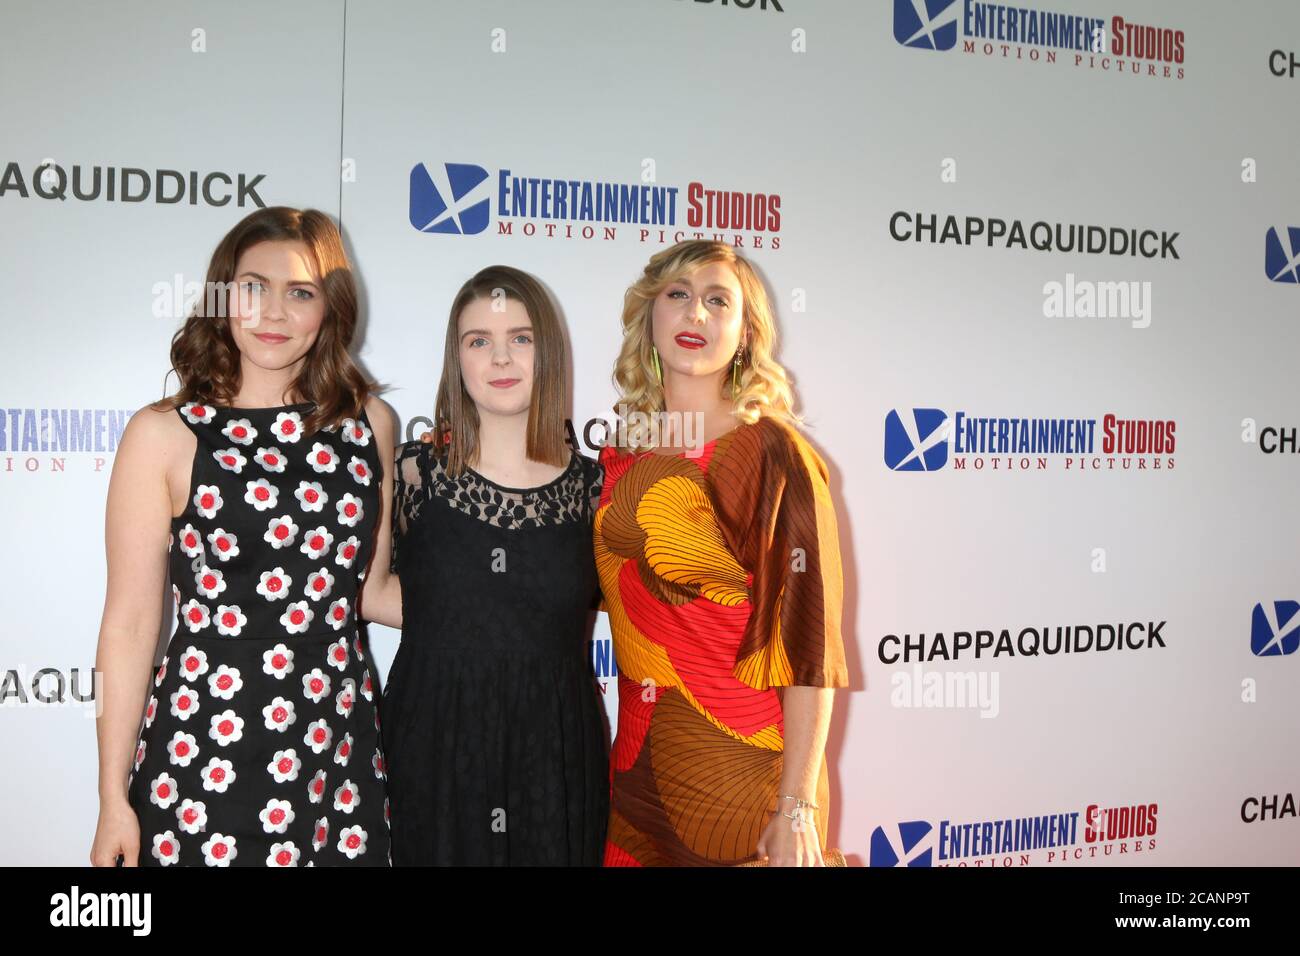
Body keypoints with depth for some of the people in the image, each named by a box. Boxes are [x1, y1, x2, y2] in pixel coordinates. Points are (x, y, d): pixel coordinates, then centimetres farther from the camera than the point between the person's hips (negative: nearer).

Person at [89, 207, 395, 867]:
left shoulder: (367, 423, 3)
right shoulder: (164, 434, -7)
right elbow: (130, 622, -6)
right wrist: (113, 799, -5)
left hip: (339, 737, 3)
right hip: (203, 748, -3)